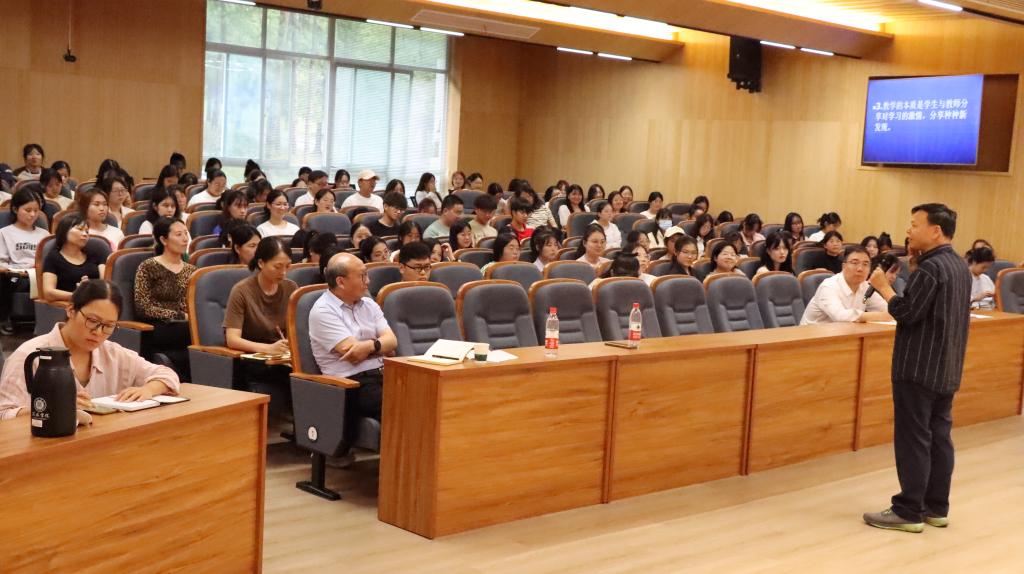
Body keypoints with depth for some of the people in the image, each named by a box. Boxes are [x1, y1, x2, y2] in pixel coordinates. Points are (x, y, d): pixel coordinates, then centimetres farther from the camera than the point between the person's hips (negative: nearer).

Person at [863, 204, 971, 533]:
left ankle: (909, 511, 1)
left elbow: (906, 313, -20)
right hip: (946, 368, 9)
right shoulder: (959, 266, 11)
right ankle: (937, 507, 19)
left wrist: (883, 287, -8)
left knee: (913, 439, -4)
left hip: (919, 368, -9)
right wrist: (916, 265, 7)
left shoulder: (931, 267, -18)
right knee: (939, 437, 12)